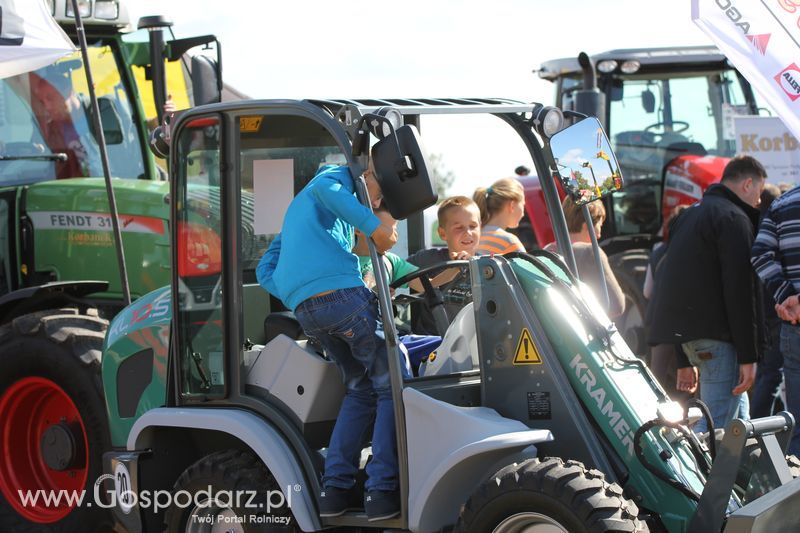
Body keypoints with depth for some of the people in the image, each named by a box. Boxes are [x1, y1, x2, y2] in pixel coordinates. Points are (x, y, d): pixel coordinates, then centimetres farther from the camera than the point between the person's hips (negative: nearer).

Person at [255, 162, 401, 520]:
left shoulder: (297, 209, 38)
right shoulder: (339, 176, 15)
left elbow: (265, 272, 30)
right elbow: (326, 189, -13)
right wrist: (374, 228, -17)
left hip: (304, 310, 8)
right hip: (343, 292, -8)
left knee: (360, 388, 20)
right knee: (391, 388, 0)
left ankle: (335, 489, 11)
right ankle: (382, 491, -8)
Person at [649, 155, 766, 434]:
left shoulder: (692, 214, 23)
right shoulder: (734, 218, -7)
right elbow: (741, 290, -16)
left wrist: (684, 360, 27)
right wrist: (748, 355, -15)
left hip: (686, 331, 10)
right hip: (716, 330, -10)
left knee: (738, 407, 20)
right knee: (717, 424, -11)